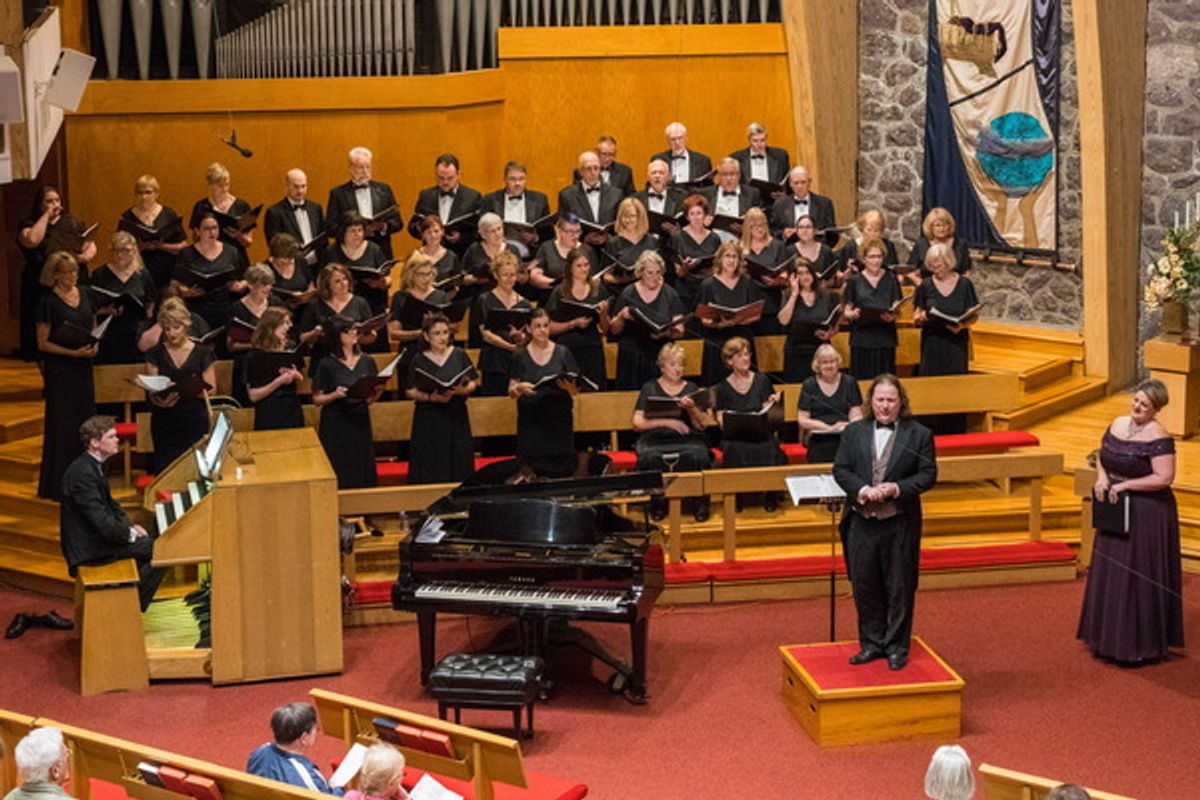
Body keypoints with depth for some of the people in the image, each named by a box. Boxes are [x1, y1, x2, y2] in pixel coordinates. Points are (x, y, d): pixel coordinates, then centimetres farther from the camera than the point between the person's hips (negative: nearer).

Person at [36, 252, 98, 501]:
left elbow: (93, 325, 18)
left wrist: (94, 346, -3)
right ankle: (59, 485, 5)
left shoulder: (83, 294, 7)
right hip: (59, 370, -6)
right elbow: (43, 343, -10)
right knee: (62, 425, -2)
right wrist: (73, 352, -20)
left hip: (83, 368, 6)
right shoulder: (49, 301, -10)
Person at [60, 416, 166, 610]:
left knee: (152, 541, 17)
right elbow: (101, 521, -27)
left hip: (94, 534, 10)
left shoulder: (93, 465, 8)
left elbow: (109, 504, 18)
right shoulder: (83, 473, -25)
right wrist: (130, 533, -13)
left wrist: (130, 526, 5)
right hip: (88, 549, -10)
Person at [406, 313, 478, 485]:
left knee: (458, 465, 1)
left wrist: (463, 390, -16)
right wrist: (431, 397, -19)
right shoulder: (418, 360, -1)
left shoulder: (459, 355, 4)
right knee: (430, 472, -3)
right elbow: (410, 392, -2)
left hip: (456, 418, 2)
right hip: (428, 421, -2)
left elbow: (473, 383, 6)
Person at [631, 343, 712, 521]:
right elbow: (637, 423, 2)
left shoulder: (691, 388, 17)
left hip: (687, 437, 1)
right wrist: (667, 422, -8)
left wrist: (692, 409, -11)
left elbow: (702, 425, 9)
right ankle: (658, 503, -14)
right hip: (656, 438, -1)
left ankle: (701, 504, -15)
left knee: (698, 456, -33)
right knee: (651, 458, -35)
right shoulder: (650, 388, 12)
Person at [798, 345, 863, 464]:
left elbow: (856, 415, 5)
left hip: (845, 440, 0)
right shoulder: (809, 385, 8)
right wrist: (830, 428, -8)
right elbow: (802, 420, 4)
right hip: (819, 444, 0)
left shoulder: (849, 382, 10)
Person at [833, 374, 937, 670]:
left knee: (899, 587, 5)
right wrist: (862, 490, -15)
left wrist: (896, 488, -17)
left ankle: (897, 647, 16)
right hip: (862, 521, 2)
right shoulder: (853, 432, 6)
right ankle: (871, 643, 22)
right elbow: (840, 469, 2)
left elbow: (928, 475, -3)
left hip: (900, 523, -2)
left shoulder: (919, 434, -1)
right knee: (864, 586, 9)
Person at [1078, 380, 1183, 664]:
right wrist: (1102, 477, -4)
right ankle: (1111, 639, 25)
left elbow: (1164, 478, -22)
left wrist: (1124, 485, -20)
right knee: (1111, 573, 13)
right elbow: (1102, 458, 17)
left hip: (1147, 515, -8)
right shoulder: (1117, 425, 6)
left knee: (1139, 576, -2)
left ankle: (1142, 645, 8)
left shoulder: (1158, 437, -17)